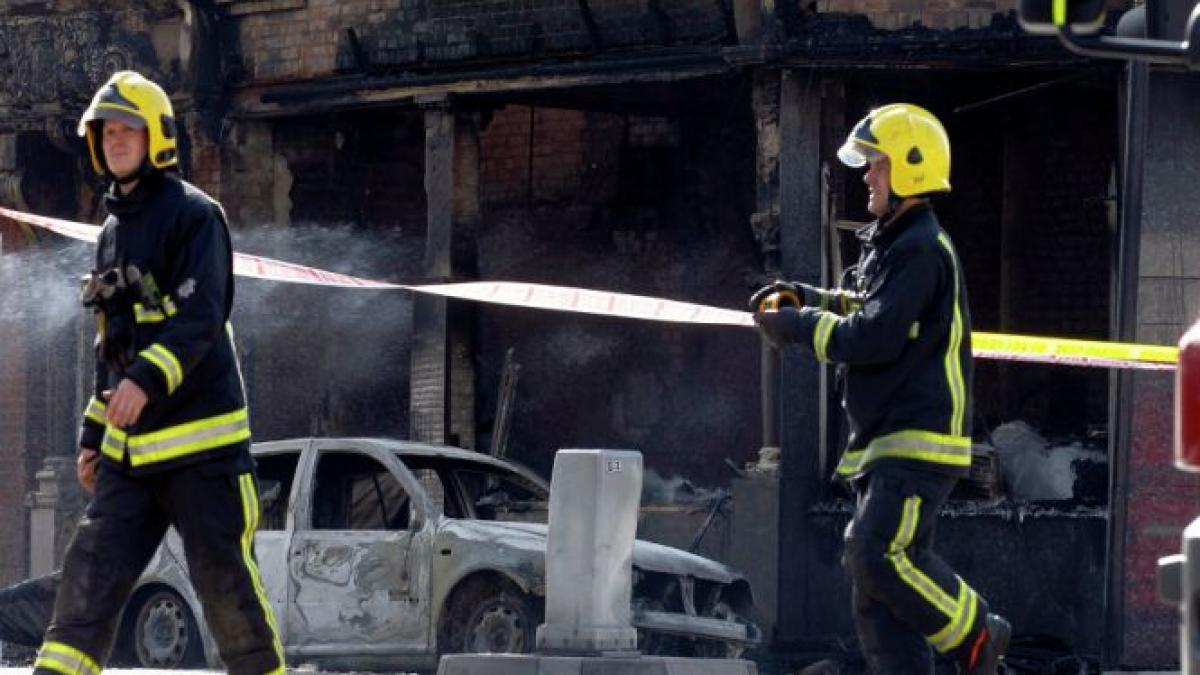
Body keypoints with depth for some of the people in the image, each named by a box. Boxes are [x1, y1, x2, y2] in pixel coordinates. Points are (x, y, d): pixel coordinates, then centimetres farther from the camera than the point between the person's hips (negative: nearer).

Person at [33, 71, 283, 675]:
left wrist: (147, 379, -33)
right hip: (130, 446, 7)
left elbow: (200, 319, -19)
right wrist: (94, 433, 22)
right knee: (91, 571, -4)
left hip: (201, 440, -7)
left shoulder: (194, 215, -6)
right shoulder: (113, 231, 18)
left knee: (225, 581, -4)